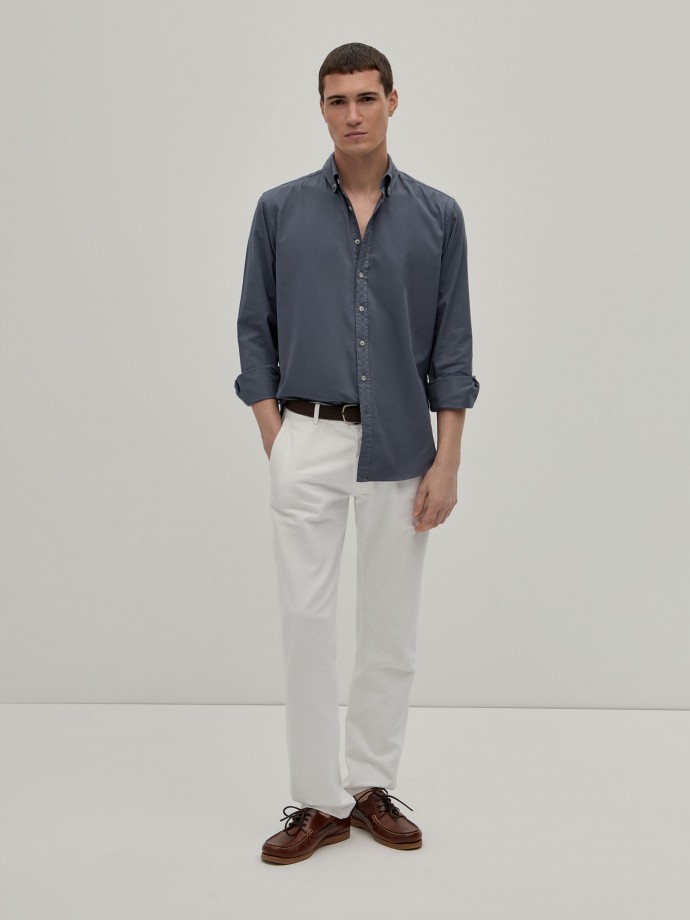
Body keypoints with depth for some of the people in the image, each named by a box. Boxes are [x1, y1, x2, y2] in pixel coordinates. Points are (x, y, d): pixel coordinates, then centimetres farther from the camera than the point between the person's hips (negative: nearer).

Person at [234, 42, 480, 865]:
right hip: (309, 440, 0)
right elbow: (256, 334, 3)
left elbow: (452, 347, 1)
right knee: (306, 622, 0)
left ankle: (372, 786, 24)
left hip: (400, 447, 1)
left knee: (391, 629, 8)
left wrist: (447, 462, -6)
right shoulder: (280, 210, 2)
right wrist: (276, 446, -5)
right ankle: (319, 801, 13)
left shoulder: (437, 215, 3)